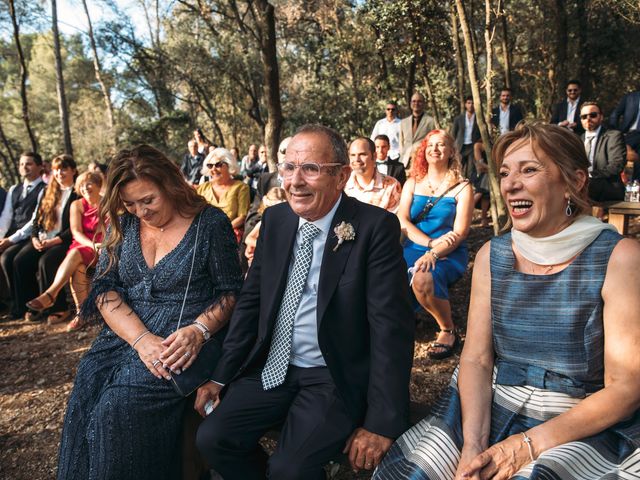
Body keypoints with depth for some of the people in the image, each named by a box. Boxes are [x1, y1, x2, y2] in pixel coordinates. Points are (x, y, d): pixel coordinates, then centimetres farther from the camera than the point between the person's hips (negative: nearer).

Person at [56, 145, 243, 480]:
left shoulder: (210, 223, -3)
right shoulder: (122, 224, 9)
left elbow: (230, 291, -2)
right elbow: (104, 289, 2)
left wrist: (198, 331, -20)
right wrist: (141, 339, -13)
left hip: (183, 344, -4)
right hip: (126, 337, 4)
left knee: (121, 405, -24)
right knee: (85, 396, -19)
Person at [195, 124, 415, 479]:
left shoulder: (376, 227, -15)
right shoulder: (275, 219, 2)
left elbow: (391, 327, -17)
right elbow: (250, 301, 8)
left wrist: (381, 423, -18)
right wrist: (220, 377, 4)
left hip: (335, 377, -5)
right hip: (271, 367, 5)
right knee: (212, 439, -6)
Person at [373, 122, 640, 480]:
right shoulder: (492, 256, 2)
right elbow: (476, 359, -1)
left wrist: (531, 444, -17)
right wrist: (473, 446, -15)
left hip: (585, 426, -3)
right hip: (491, 409, 3)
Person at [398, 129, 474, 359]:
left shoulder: (462, 188, 3)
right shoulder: (412, 184, 13)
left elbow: (459, 233, -6)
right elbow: (402, 221, 0)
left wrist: (433, 253, -23)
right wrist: (431, 242, -15)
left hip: (449, 254, -3)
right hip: (413, 248, 3)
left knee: (422, 280, -34)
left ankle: (448, 330, -7)